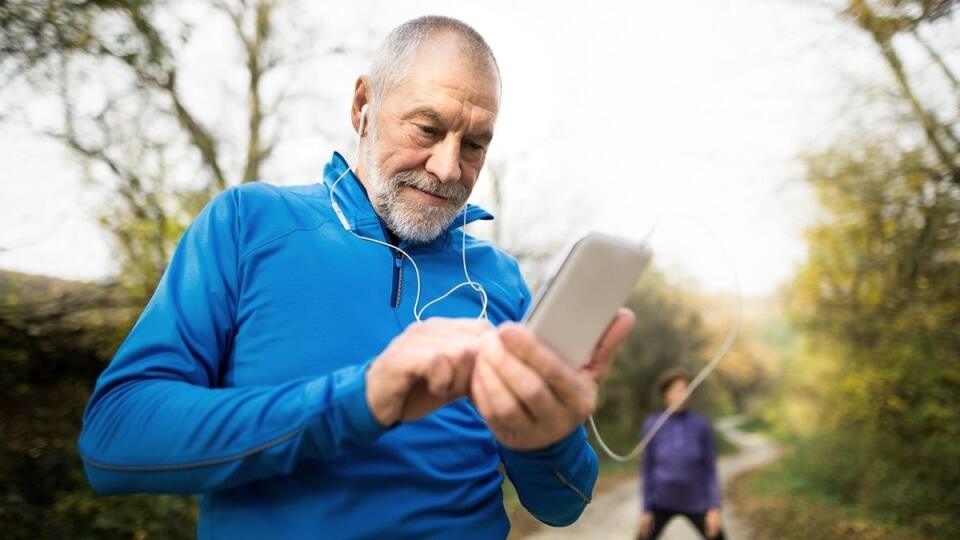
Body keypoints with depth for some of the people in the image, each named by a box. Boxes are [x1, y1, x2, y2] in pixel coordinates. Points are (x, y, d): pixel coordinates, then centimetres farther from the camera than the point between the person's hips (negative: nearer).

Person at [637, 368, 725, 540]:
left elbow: (710, 469, -5)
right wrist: (646, 509, -5)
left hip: (696, 503, 0)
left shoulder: (701, 425, -10)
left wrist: (714, 508, -10)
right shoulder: (652, 425, -10)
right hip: (662, 502, 0)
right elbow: (648, 468, -5)